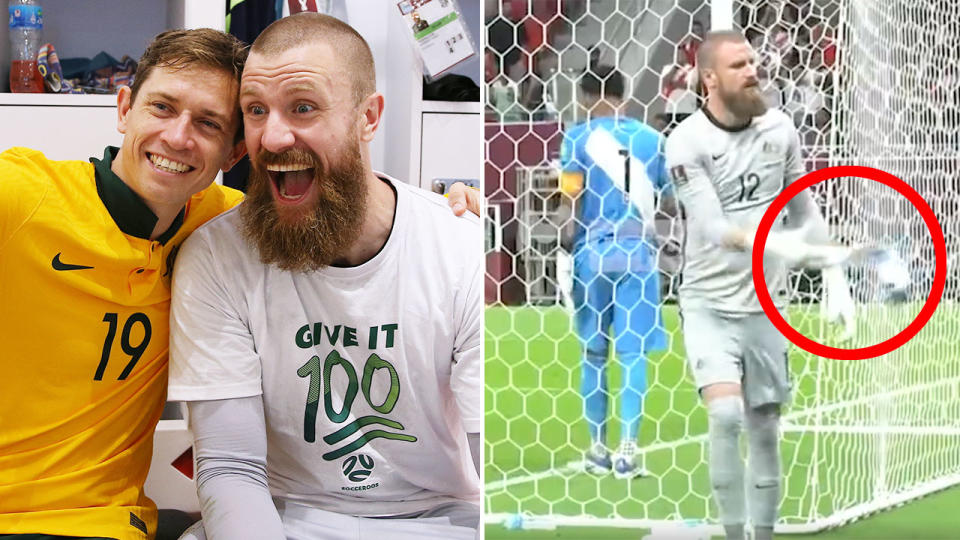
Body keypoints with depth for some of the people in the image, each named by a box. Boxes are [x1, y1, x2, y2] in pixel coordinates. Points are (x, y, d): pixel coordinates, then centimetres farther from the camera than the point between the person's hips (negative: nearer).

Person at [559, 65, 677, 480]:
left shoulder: (578, 138, -2)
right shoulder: (652, 138, 6)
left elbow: (571, 202, -8)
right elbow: (667, 203, 9)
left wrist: (566, 253, -2)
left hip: (593, 254, -1)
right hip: (639, 254, 1)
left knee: (593, 353, 9)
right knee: (633, 351, 1)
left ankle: (598, 448, 14)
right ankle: (627, 449, -7)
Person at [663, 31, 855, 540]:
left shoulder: (779, 129, 0)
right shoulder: (686, 143, -15)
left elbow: (805, 212, 12)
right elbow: (714, 229, -24)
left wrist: (834, 278, 5)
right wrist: (778, 244, -39)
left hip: (764, 304, 4)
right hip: (710, 304, -4)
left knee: (765, 430, 8)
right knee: (725, 414, -22)